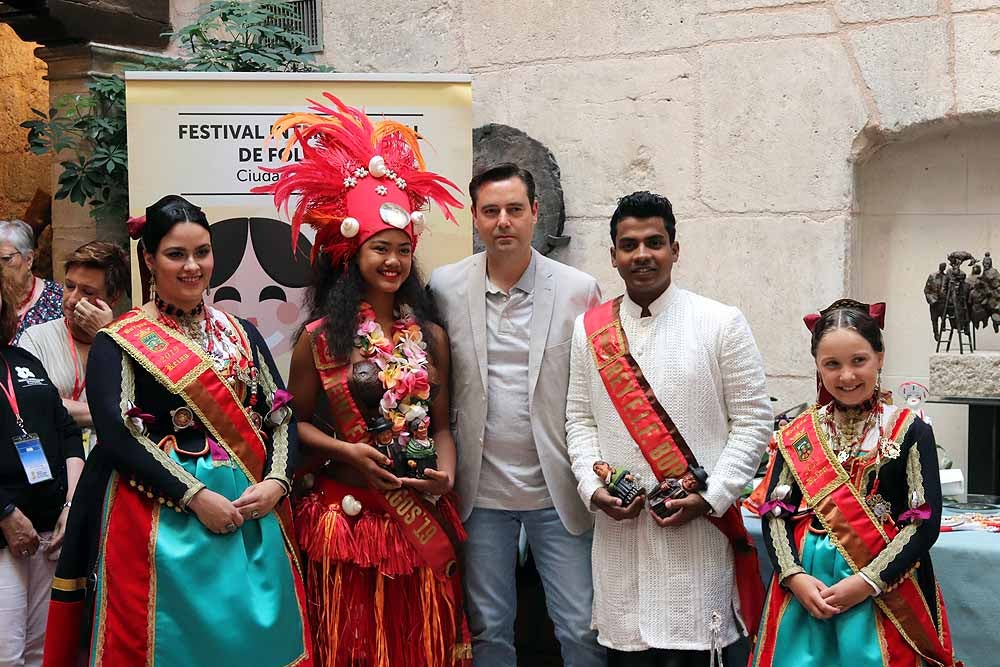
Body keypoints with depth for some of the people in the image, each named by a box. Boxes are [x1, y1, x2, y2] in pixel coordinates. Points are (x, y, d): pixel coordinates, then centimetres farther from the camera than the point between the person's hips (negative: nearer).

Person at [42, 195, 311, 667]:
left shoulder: (242, 335, 12)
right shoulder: (118, 343, -1)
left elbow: (281, 416, 9)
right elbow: (117, 435, -12)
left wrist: (275, 481, -9)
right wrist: (195, 496, -18)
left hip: (250, 516, 4)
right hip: (161, 519, -4)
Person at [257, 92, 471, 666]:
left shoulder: (430, 336, 6)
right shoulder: (320, 337, -2)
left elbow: (441, 425, 10)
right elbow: (296, 421, 4)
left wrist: (446, 473, -9)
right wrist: (344, 451, -12)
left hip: (423, 518, 3)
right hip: (347, 513, -2)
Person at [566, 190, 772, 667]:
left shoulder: (721, 324, -1)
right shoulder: (590, 329, 8)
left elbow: (752, 420, -2)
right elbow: (580, 418, 11)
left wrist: (711, 497, -11)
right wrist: (593, 487, -4)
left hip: (699, 528, -2)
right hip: (618, 526, 3)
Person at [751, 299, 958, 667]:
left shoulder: (910, 430, -3)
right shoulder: (798, 434, 6)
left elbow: (925, 520, -8)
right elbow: (776, 513, 3)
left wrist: (868, 581, -15)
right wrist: (794, 576, -12)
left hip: (883, 592, -2)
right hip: (803, 588, 2)